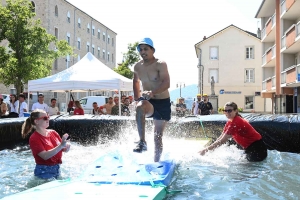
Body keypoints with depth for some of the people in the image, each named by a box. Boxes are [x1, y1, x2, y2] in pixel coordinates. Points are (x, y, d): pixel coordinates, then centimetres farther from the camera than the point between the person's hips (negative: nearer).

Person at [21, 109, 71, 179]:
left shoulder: (53, 133, 4)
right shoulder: (34, 138, -13)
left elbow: (65, 149, 7)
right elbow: (45, 156, -24)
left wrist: (66, 146, -16)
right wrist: (61, 145, -30)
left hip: (57, 170, 6)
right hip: (44, 172, -5)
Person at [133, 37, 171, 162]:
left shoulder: (160, 64, -14)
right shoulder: (137, 67, 3)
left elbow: (167, 83, -27)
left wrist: (152, 92, -43)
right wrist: (137, 98, 13)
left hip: (163, 102, -2)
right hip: (148, 101, 2)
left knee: (158, 137, 4)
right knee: (140, 107, -36)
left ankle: (156, 162, 19)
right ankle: (142, 142, -33)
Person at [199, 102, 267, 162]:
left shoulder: (236, 123, -27)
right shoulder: (229, 122, 3)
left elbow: (222, 141, -27)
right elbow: (220, 138, 6)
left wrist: (206, 150, -23)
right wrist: (209, 148, -2)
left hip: (256, 148, -9)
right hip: (250, 148, 9)